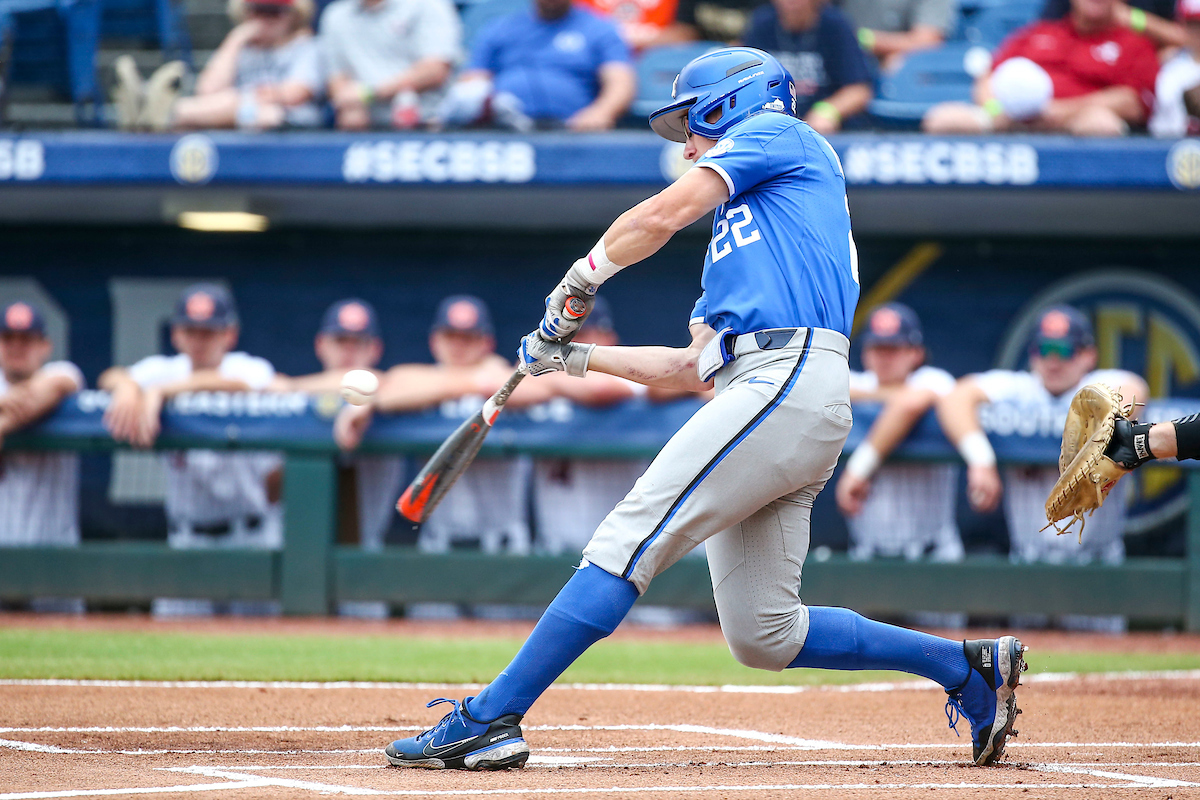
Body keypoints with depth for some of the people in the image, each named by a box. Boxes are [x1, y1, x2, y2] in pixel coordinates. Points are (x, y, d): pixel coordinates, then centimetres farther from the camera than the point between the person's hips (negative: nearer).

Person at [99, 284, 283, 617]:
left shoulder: (253, 369, -6)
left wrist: (159, 392, -37)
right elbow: (111, 378, -14)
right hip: (186, 538, 2)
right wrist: (127, 387, -39)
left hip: (251, 539, -2)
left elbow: (235, 384, -30)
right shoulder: (164, 370, 3)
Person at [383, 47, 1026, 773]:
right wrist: (576, 357, 30)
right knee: (763, 635, 5)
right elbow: (691, 368, 29)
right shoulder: (736, 225, 34)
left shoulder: (777, 134, 11)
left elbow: (664, 214, -2)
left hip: (789, 379, -9)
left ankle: (490, 720, -21)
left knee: (628, 542, -15)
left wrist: (583, 278, 11)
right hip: (759, 394, 9)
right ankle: (970, 668, 11)